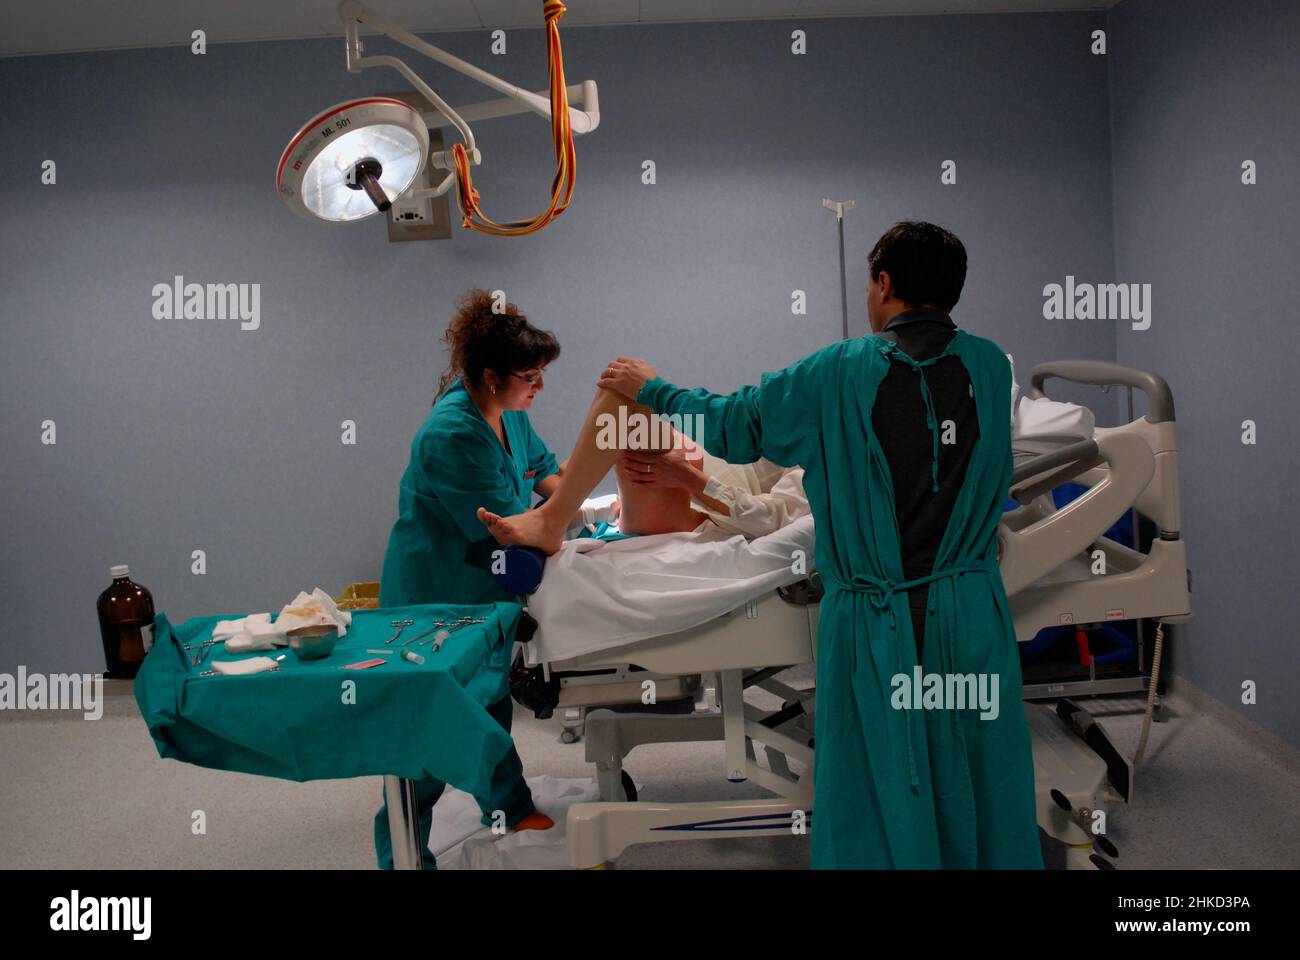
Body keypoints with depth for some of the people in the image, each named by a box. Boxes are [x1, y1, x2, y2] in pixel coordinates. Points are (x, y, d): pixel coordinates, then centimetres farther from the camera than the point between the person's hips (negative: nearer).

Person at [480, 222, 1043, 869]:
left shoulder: (844, 372, -10)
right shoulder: (989, 365, -1)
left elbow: (733, 425, 1)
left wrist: (650, 389, 17)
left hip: (877, 625, -3)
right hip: (972, 615, 3)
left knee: (877, 794, 10)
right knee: (979, 782, 15)